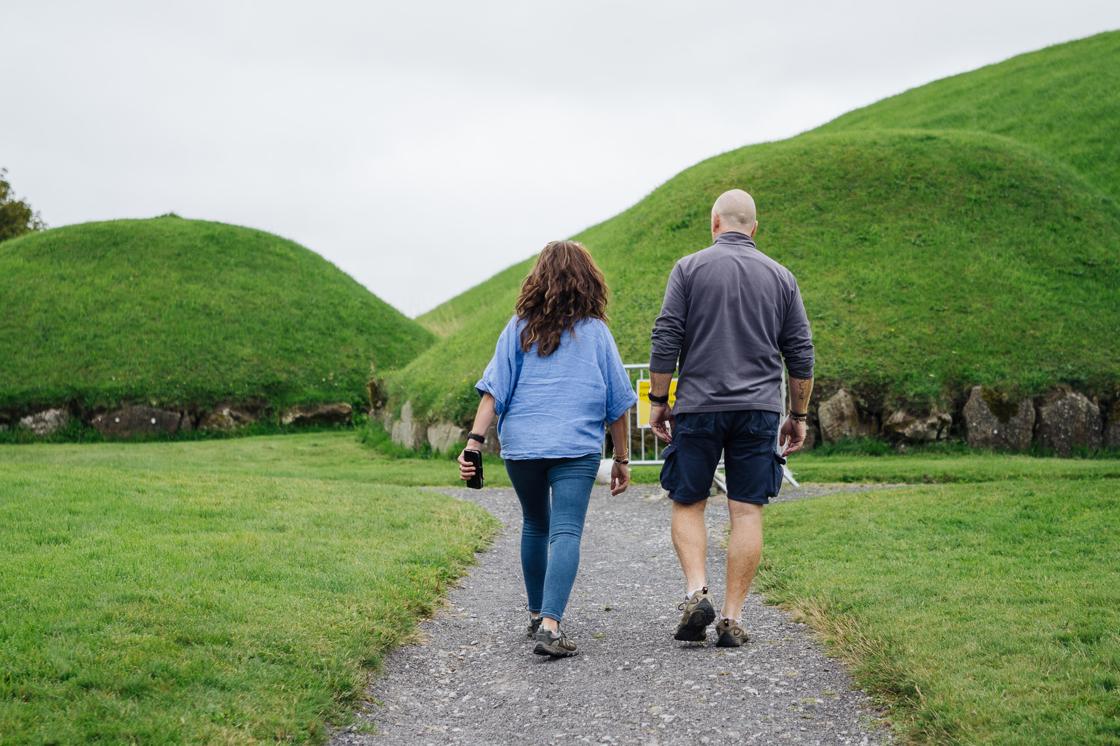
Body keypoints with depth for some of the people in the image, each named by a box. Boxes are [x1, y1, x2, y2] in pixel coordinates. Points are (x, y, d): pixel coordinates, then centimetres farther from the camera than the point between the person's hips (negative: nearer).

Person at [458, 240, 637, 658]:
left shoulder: (520, 329, 7)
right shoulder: (595, 332, 6)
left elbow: (494, 389, -1)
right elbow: (617, 403, 8)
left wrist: (475, 442, -3)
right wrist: (622, 459, 15)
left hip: (521, 446, 3)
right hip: (576, 448, -3)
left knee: (535, 525, 22)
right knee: (566, 532, -9)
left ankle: (537, 614, 32)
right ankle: (550, 625, -26)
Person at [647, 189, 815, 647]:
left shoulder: (690, 268, 1)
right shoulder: (780, 277, 9)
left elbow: (666, 342, -5)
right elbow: (801, 355, 9)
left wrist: (658, 400, 4)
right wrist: (799, 415, 16)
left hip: (698, 407, -1)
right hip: (759, 408, 2)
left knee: (688, 505, 10)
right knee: (747, 512, 2)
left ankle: (696, 592, -10)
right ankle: (732, 618, 1)